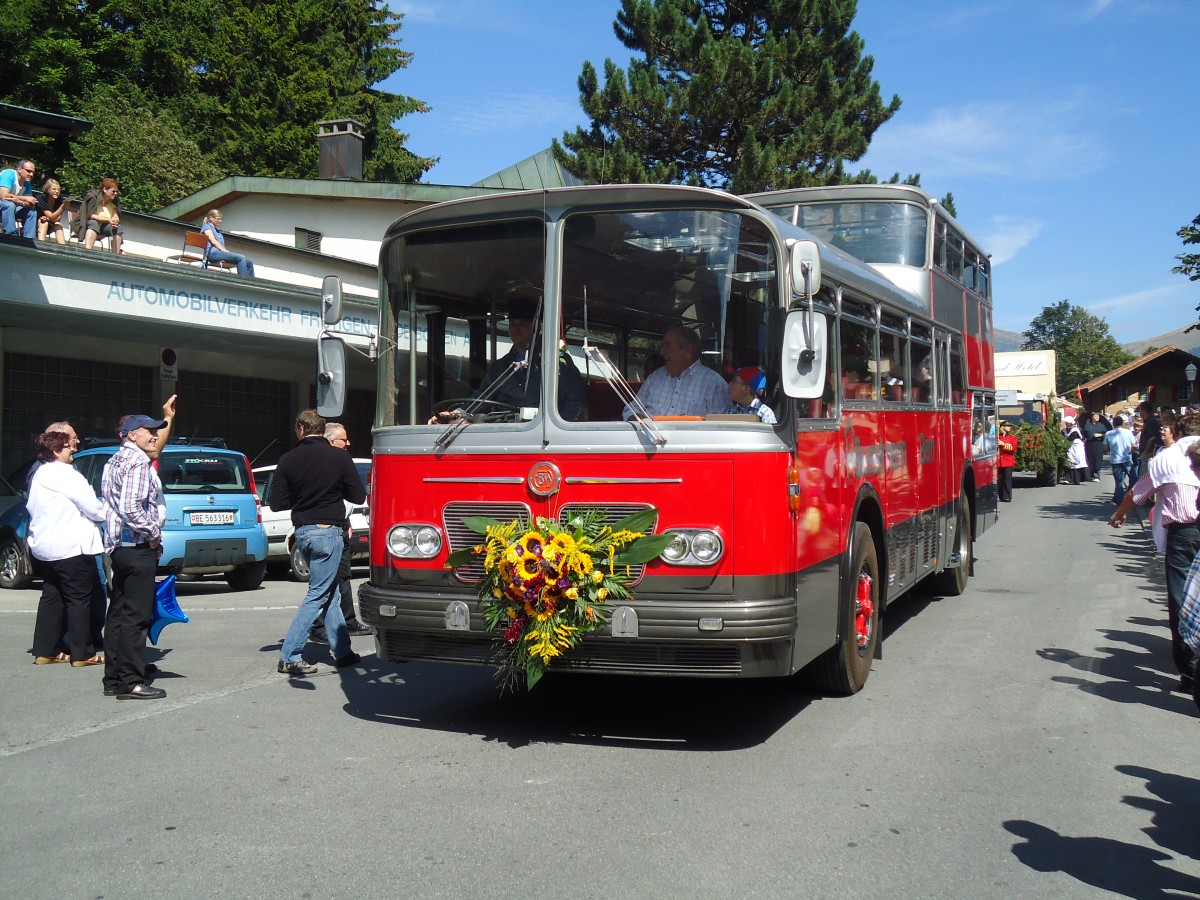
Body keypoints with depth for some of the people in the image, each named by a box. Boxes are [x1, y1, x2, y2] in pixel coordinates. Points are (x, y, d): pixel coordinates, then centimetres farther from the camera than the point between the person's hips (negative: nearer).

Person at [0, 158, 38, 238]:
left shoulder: (27, 183, 0)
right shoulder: (9, 174, -22)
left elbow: (30, 204, -5)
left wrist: (16, 200, -27)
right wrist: (25, 198, -22)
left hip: (9, 208, 7)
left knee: (32, 212, -4)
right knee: (10, 205, -34)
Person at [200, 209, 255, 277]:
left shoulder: (217, 230, 31)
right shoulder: (206, 227, 6)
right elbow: (214, 241, -7)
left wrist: (226, 251, 1)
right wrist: (226, 251, -14)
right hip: (213, 253, -8)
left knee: (249, 263, -6)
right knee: (240, 258, -29)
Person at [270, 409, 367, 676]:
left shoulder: (288, 460, 0)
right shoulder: (339, 457, -7)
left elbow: (277, 502, 1)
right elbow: (358, 496, -2)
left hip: (302, 532, 5)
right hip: (328, 530, -5)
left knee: (329, 593, 16)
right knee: (318, 596, -1)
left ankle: (342, 652, 21)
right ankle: (289, 657, -6)